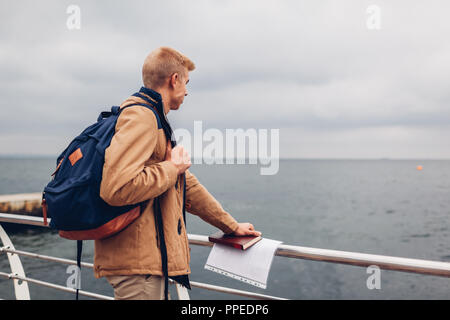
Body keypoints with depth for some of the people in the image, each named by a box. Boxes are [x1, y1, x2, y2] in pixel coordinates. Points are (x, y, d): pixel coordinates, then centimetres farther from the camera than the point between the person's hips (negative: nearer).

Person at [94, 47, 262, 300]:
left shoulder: (153, 120, 20)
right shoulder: (140, 117, -14)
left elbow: (187, 185, 23)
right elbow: (117, 188, -30)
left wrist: (232, 225, 26)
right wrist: (172, 167, -14)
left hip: (150, 257, 10)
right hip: (137, 261, -10)